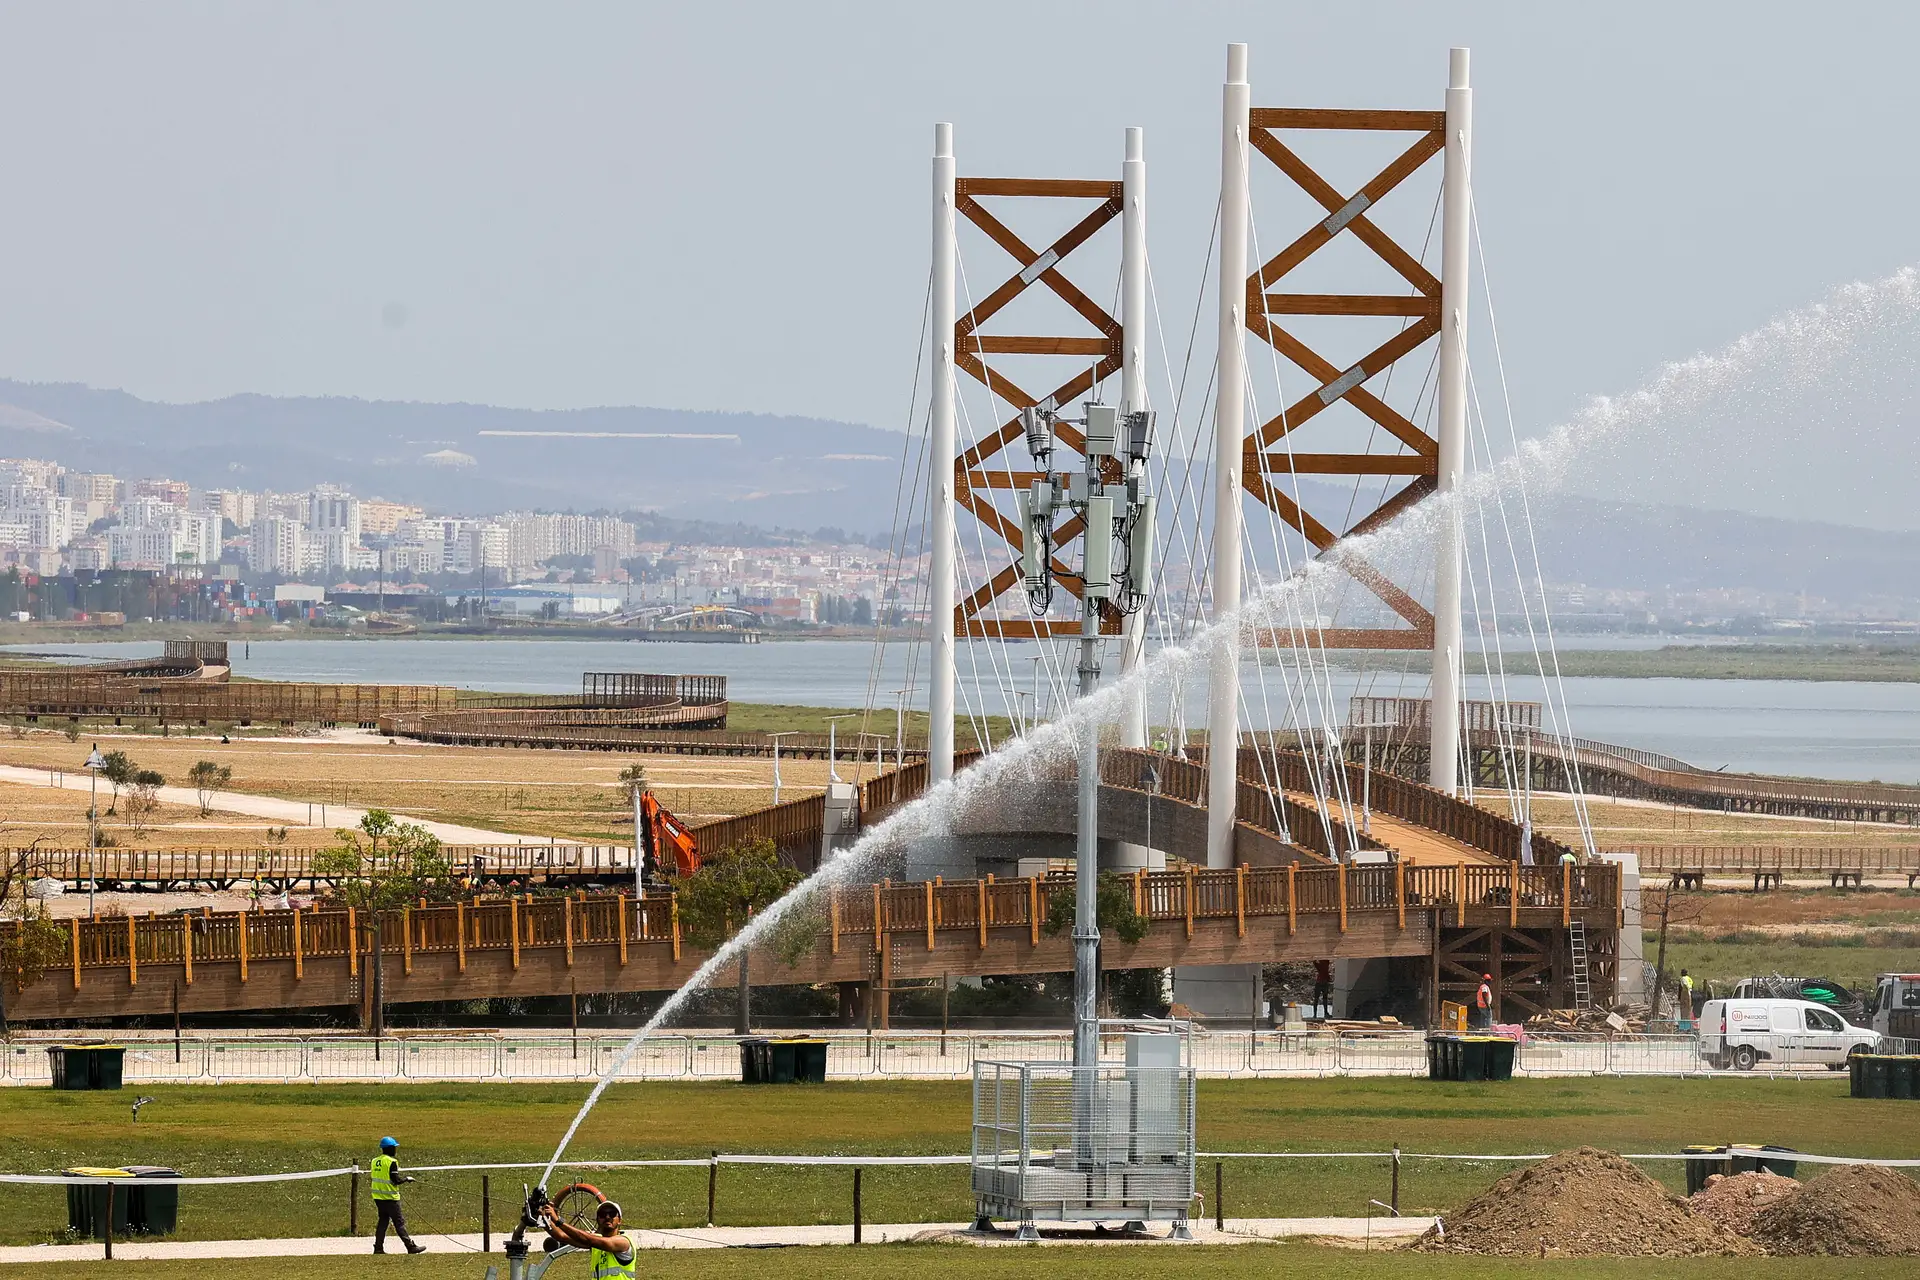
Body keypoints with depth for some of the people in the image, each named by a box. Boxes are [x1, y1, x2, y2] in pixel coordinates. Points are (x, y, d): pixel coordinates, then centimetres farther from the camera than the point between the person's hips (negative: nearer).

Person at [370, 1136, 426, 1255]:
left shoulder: (375, 1161, 7)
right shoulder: (391, 1162, -16)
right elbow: (396, 1180, -18)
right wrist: (407, 1178, 0)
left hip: (378, 1196, 7)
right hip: (390, 1198, -7)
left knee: (383, 1221, 13)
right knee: (399, 1222, -3)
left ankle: (378, 1247, 10)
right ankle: (411, 1246, 1)